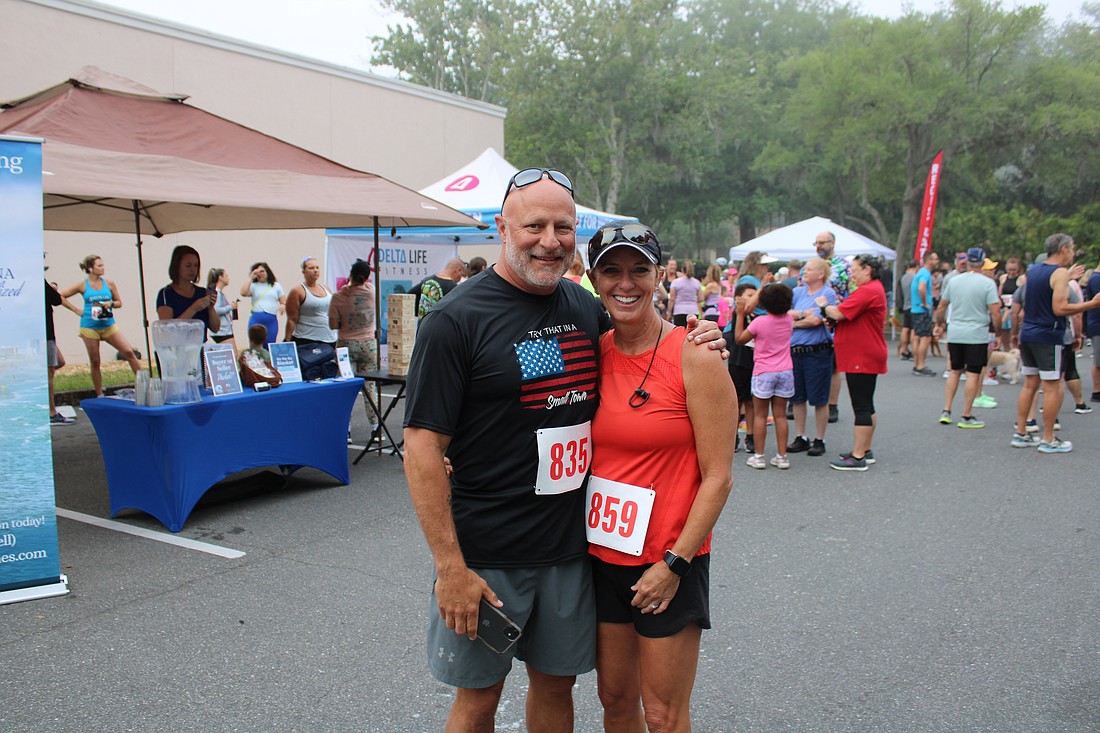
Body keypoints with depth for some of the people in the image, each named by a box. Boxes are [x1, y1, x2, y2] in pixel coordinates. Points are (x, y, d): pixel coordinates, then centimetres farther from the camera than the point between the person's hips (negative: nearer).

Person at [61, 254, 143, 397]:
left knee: (129, 352, -12)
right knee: (94, 362, 5)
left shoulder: (109, 283, 4)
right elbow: (60, 296, 3)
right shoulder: (82, 286, -1)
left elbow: (119, 302, 12)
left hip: (109, 326, 2)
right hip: (89, 327, -1)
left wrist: (110, 303, -9)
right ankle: (99, 396, 13)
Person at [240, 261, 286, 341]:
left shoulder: (276, 286, 15)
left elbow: (283, 302, 13)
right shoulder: (253, 286, 9)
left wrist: (283, 306, -11)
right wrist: (250, 278, -5)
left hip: (272, 320, 1)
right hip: (256, 319, -1)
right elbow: (243, 293, -10)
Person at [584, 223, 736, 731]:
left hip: (669, 561, -4)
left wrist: (674, 563, -13)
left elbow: (718, 478, -12)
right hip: (602, 554, 5)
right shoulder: (593, 353, 1)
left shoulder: (695, 358, -14)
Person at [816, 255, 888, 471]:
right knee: (866, 406, 16)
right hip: (865, 357, 11)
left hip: (862, 358, -11)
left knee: (861, 407, -8)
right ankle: (865, 451, 25)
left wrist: (824, 306, -3)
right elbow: (852, 317, 21)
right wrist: (833, 321, 3)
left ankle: (858, 457, -5)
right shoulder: (874, 289, 19)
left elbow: (839, 313, -22)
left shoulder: (868, 291, -18)